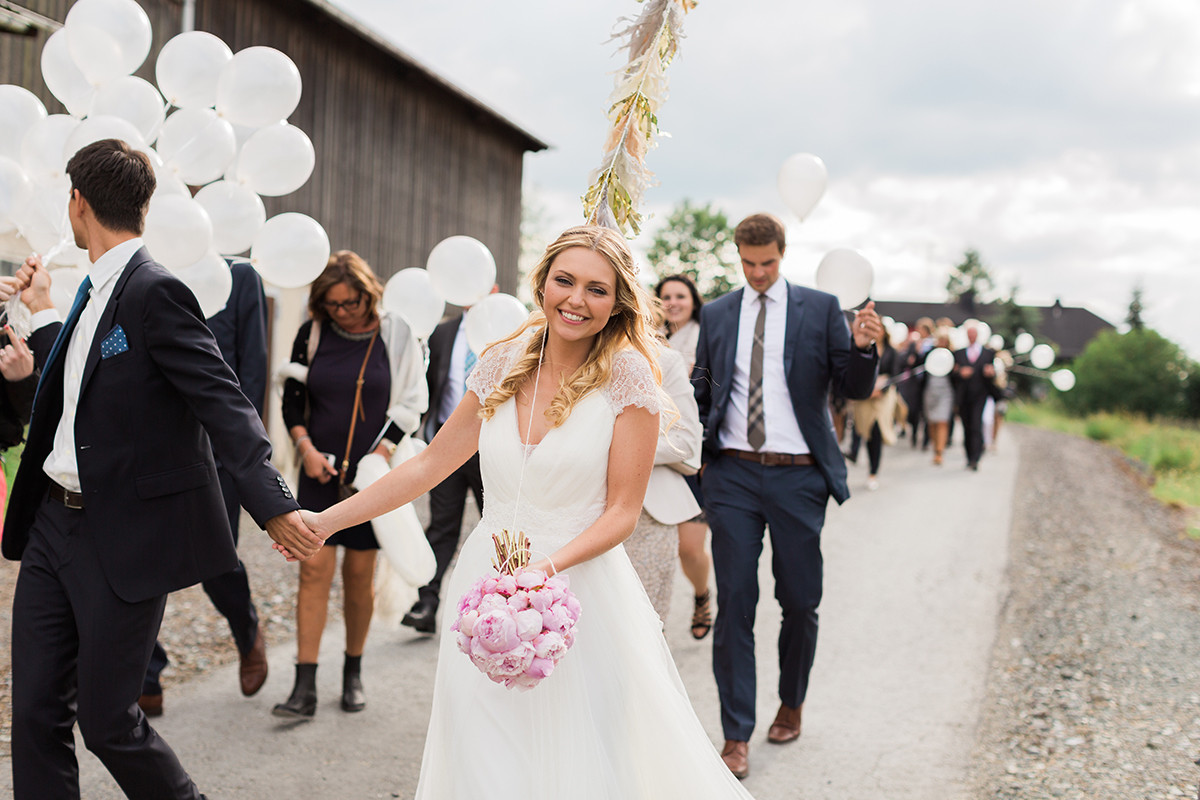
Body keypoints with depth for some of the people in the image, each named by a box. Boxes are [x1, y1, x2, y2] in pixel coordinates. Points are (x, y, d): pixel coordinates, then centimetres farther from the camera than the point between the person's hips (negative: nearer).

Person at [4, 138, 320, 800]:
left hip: (125, 536, -8)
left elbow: (223, 403, -22)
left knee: (107, 722, 1)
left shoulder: (154, 292, -15)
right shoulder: (95, 294, 12)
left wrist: (273, 504, -32)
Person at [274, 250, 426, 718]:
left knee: (359, 573, 4)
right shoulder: (312, 335, 3)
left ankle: (353, 672, 21)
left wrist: (377, 459, -9)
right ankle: (305, 687, -4)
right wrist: (306, 447, -5)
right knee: (314, 569, -5)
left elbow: (409, 406, -1)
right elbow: (292, 399, 10)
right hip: (321, 471, 1)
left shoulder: (396, 335, -2)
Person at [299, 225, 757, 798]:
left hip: (580, 589, -4)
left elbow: (622, 511, -8)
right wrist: (326, 521, 5)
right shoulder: (503, 364, 2)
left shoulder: (627, 375, -9)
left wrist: (550, 566, -24)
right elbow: (428, 465, 8)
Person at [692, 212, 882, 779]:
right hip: (733, 476, 1)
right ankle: (737, 736, 6)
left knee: (800, 601, 8)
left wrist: (862, 348, -19)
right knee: (734, 602, -2)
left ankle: (791, 704, 33)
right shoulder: (716, 315, 10)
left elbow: (853, 389, 0)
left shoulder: (821, 308, 3)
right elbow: (702, 390, 13)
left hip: (798, 476, -1)